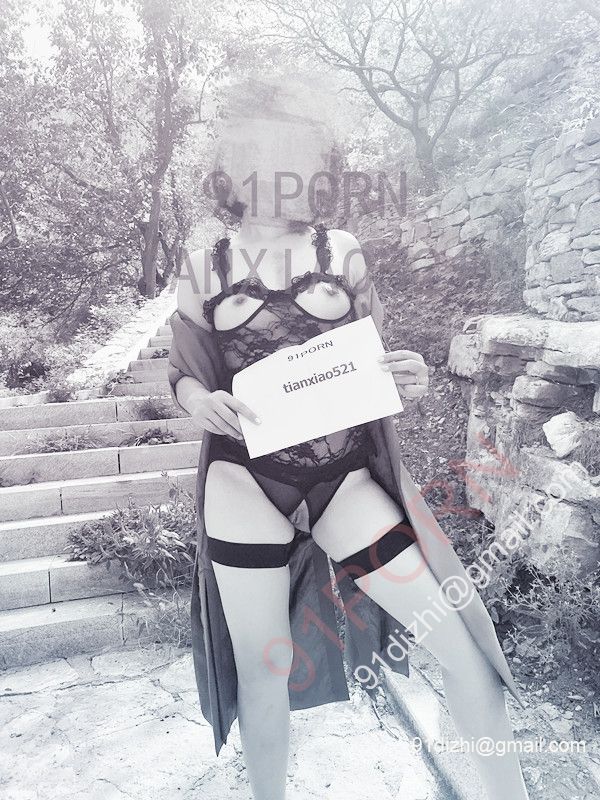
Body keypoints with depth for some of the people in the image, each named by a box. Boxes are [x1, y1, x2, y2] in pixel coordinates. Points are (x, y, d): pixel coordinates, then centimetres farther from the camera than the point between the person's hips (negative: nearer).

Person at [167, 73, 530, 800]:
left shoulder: (341, 252, 4)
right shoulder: (204, 268, 3)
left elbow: (372, 360, 10)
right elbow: (183, 372, 9)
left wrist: (407, 379, -12)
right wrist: (200, 403, -14)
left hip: (344, 474, 1)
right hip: (245, 483, 0)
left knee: (459, 648, -1)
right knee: (263, 671, 11)